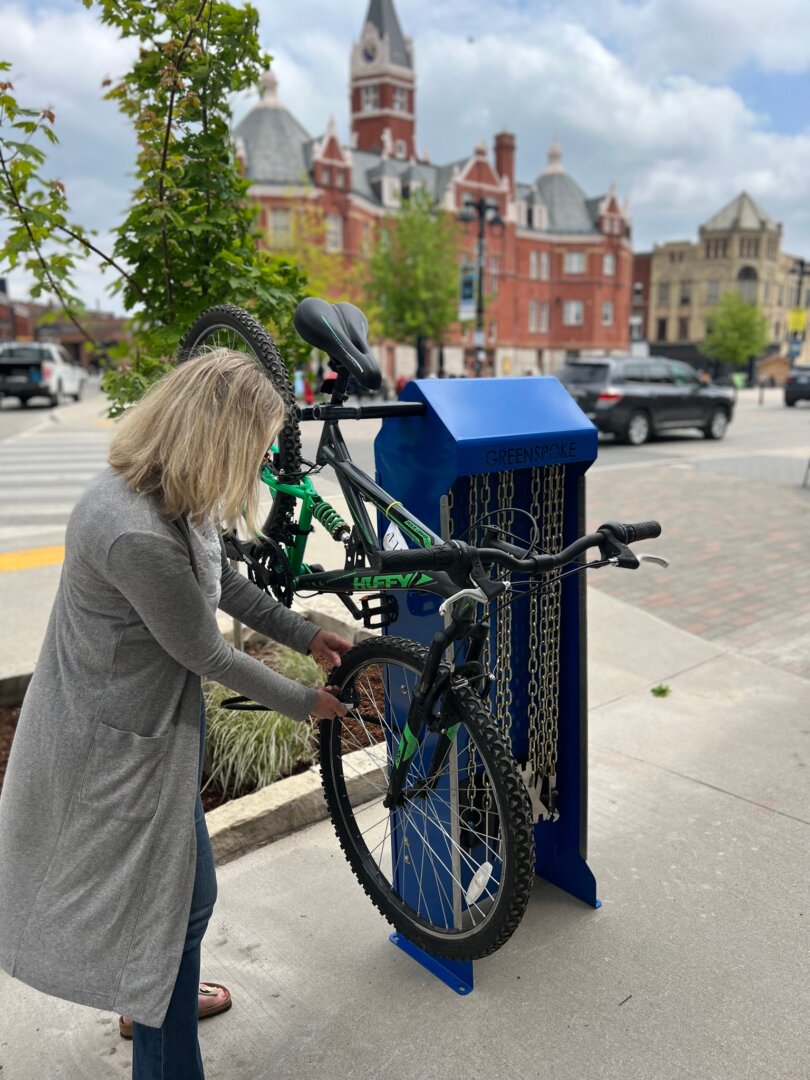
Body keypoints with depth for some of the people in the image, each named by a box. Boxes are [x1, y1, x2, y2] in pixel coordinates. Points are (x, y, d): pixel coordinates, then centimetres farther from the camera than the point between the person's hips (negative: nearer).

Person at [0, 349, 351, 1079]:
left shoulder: (170, 493, -6)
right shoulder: (137, 538, -35)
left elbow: (223, 580, 9)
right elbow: (208, 656, -23)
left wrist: (306, 634, 12)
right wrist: (304, 704, -9)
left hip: (152, 715, 9)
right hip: (119, 741, -9)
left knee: (173, 879, 28)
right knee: (181, 893, 9)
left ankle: (158, 998, 55)